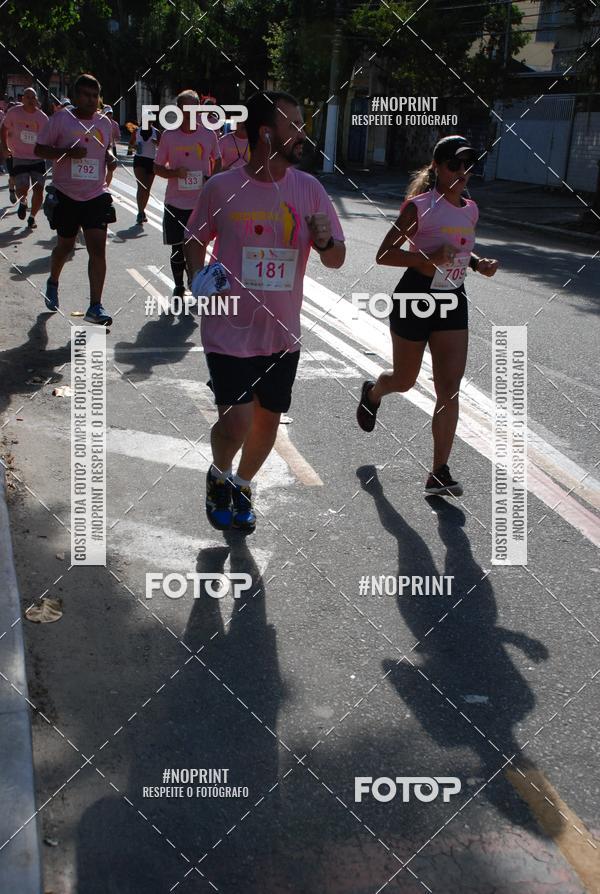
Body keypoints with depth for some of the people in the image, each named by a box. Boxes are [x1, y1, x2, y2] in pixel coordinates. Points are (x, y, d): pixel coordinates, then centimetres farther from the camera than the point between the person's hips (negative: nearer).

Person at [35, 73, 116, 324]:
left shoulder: (105, 122, 6)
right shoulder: (60, 119, -6)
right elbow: (39, 150, -4)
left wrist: (110, 158, 0)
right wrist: (67, 152, -20)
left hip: (96, 195, 2)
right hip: (66, 195, -2)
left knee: (98, 249, -10)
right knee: (65, 245, 14)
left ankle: (95, 307, -8)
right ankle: (53, 282, 46)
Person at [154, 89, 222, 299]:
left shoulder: (208, 134, 2)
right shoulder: (169, 136, -1)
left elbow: (217, 160, 16)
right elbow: (157, 167, 6)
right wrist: (175, 173, -15)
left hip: (201, 202, 0)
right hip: (175, 203, 0)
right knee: (177, 249, 6)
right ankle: (178, 287, 22)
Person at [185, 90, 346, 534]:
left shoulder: (310, 189, -1)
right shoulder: (222, 188, -8)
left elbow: (337, 260, 3)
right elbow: (197, 240, 9)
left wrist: (326, 241, -20)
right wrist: (200, 283, -8)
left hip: (283, 333, 3)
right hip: (230, 330, -3)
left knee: (268, 420, 12)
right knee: (237, 422, -12)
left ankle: (242, 486, 40)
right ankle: (218, 475, 23)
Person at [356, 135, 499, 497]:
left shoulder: (470, 209, 6)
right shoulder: (419, 206, -11)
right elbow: (384, 254, -13)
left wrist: (479, 263, 2)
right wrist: (427, 258, -26)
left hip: (453, 303, 4)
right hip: (415, 299, -4)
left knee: (450, 388, -6)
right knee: (404, 380, 14)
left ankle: (440, 472, -1)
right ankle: (372, 393, 52)